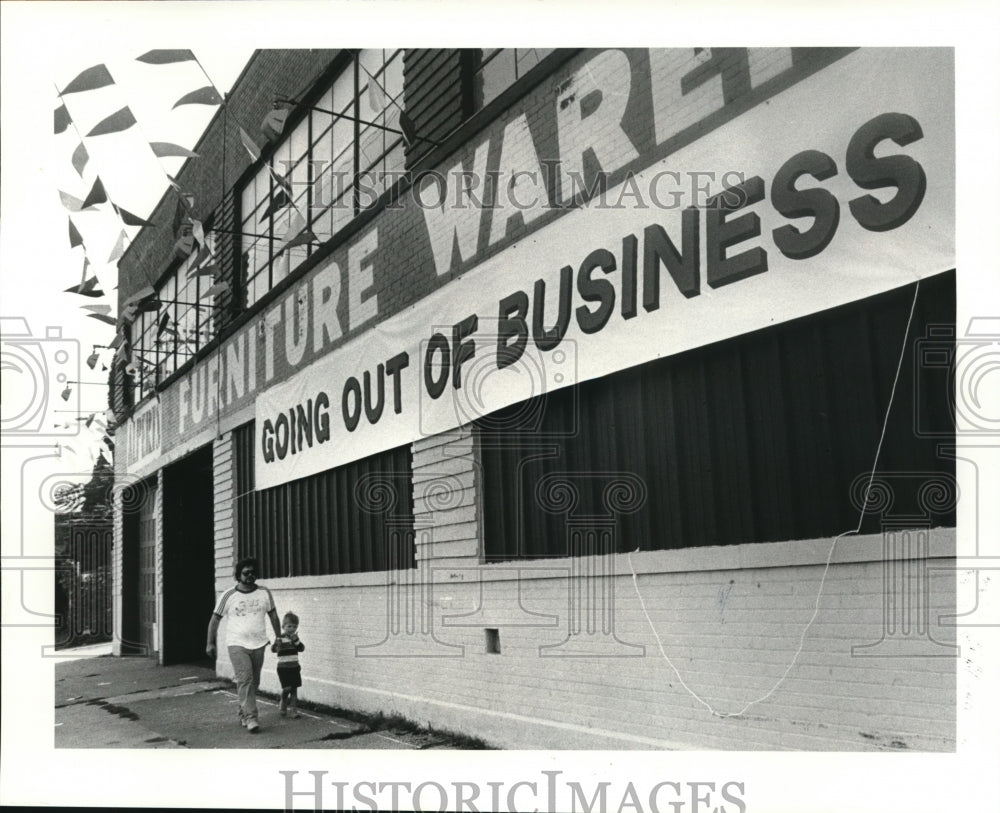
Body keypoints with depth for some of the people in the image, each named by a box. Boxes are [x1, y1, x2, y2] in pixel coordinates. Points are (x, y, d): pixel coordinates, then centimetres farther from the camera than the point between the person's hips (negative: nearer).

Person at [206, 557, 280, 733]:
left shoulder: (264, 593, 3)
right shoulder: (229, 595, -4)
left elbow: (273, 615, 12)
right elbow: (215, 619, 2)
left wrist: (278, 637, 12)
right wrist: (210, 643, 0)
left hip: (258, 645, 3)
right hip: (237, 644, -3)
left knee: (254, 682, 9)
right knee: (245, 679, -17)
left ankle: (243, 715, 28)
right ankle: (251, 718, -17)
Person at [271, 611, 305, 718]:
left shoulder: (295, 637, 8)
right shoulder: (280, 638, -6)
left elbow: (301, 648, -1)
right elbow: (273, 648, -18)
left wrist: (296, 640, -16)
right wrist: (278, 645, -39)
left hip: (294, 667, 4)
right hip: (283, 668, -4)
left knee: (294, 688, 3)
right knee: (287, 688, -8)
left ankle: (293, 709, 10)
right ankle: (283, 707, 15)